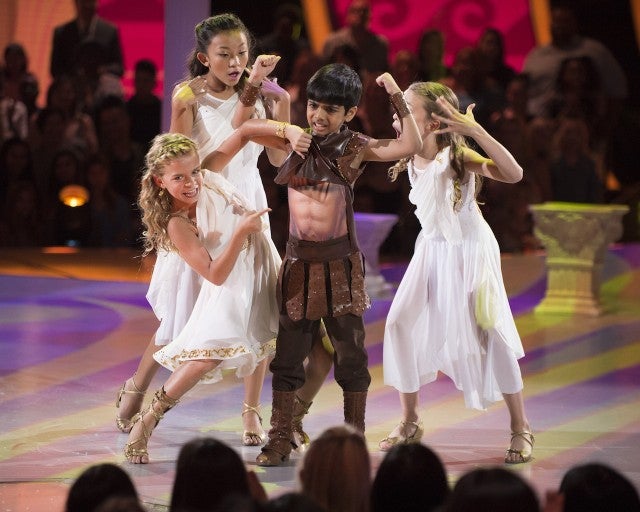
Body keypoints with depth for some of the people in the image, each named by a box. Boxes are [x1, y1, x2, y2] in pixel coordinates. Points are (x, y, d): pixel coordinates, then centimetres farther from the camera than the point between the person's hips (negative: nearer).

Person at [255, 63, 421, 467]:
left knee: (350, 353, 5)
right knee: (288, 354, 5)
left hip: (340, 262, -2)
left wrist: (397, 96, -11)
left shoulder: (354, 149, -2)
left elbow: (411, 145, -12)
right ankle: (280, 441, 11)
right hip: (299, 261, 2)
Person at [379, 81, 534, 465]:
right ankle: (411, 422, 10)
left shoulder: (459, 155, -22)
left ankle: (521, 428, 7)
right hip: (432, 249, 6)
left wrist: (475, 131, -40)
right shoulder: (410, 159, -5)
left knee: (489, 333, -6)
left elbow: (513, 174, -36)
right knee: (401, 324, -4)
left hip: (470, 249, -6)